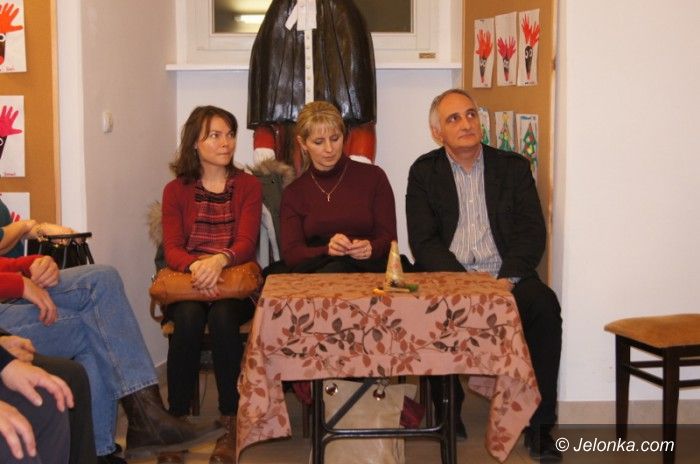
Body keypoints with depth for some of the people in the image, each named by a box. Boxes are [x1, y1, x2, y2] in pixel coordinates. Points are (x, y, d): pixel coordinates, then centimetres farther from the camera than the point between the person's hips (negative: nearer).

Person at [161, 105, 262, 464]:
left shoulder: (248, 186, 7)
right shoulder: (176, 190, 8)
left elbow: (246, 243, -6)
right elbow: (172, 249, -2)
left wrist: (219, 260, -29)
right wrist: (195, 266, -27)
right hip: (186, 284, 1)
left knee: (223, 315, -33)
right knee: (189, 317, -33)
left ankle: (231, 421, -25)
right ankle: (177, 417, -23)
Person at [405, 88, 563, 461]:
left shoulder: (513, 167, 12)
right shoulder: (424, 172, 9)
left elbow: (532, 231, 2)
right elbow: (423, 241, -1)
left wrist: (508, 279, -16)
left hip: (505, 278, 1)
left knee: (544, 304, -29)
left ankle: (539, 425, -19)